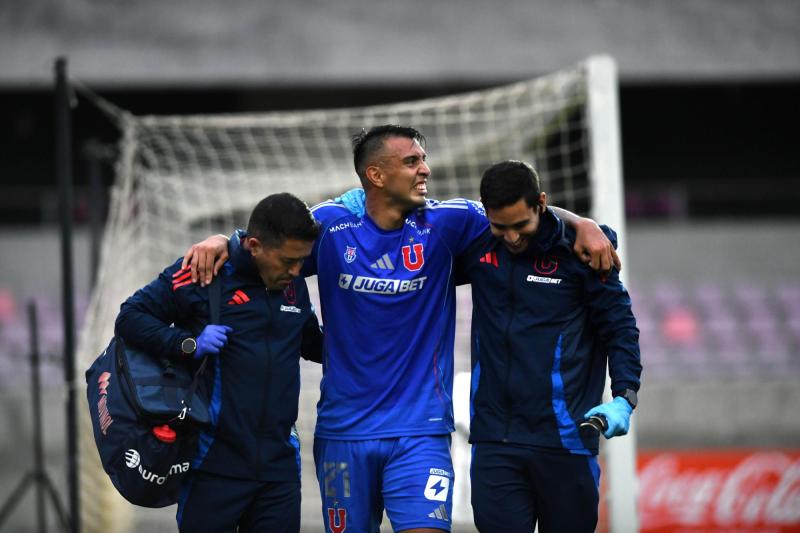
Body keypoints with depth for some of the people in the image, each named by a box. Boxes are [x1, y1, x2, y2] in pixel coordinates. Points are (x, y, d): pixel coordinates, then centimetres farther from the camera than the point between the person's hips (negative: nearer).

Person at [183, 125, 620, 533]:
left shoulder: (444, 224, -1)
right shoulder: (330, 227, -2)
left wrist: (582, 225, -11)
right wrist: (219, 242, -11)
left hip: (420, 430, -1)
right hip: (343, 430, 1)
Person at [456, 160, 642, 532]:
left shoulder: (577, 250, -6)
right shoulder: (477, 248, 4)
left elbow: (619, 327, 0)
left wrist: (624, 397, -15)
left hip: (565, 439, -3)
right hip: (494, 440, 3)